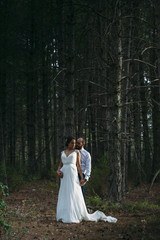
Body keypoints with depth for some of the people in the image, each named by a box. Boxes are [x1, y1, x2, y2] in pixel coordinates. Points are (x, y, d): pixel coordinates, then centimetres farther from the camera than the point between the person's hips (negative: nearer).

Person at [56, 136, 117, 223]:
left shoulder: (77, 152, 6)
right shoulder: (62, 152, 15)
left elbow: (78, 166, 2)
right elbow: (60, 165, 14)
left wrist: (82, 178, -5)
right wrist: (58, 171, -8)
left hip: (73, 175, -4)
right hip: (64, 176, 4)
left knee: (74, 196, -7)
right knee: (64, 196, 3)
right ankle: (65, 215, 8)